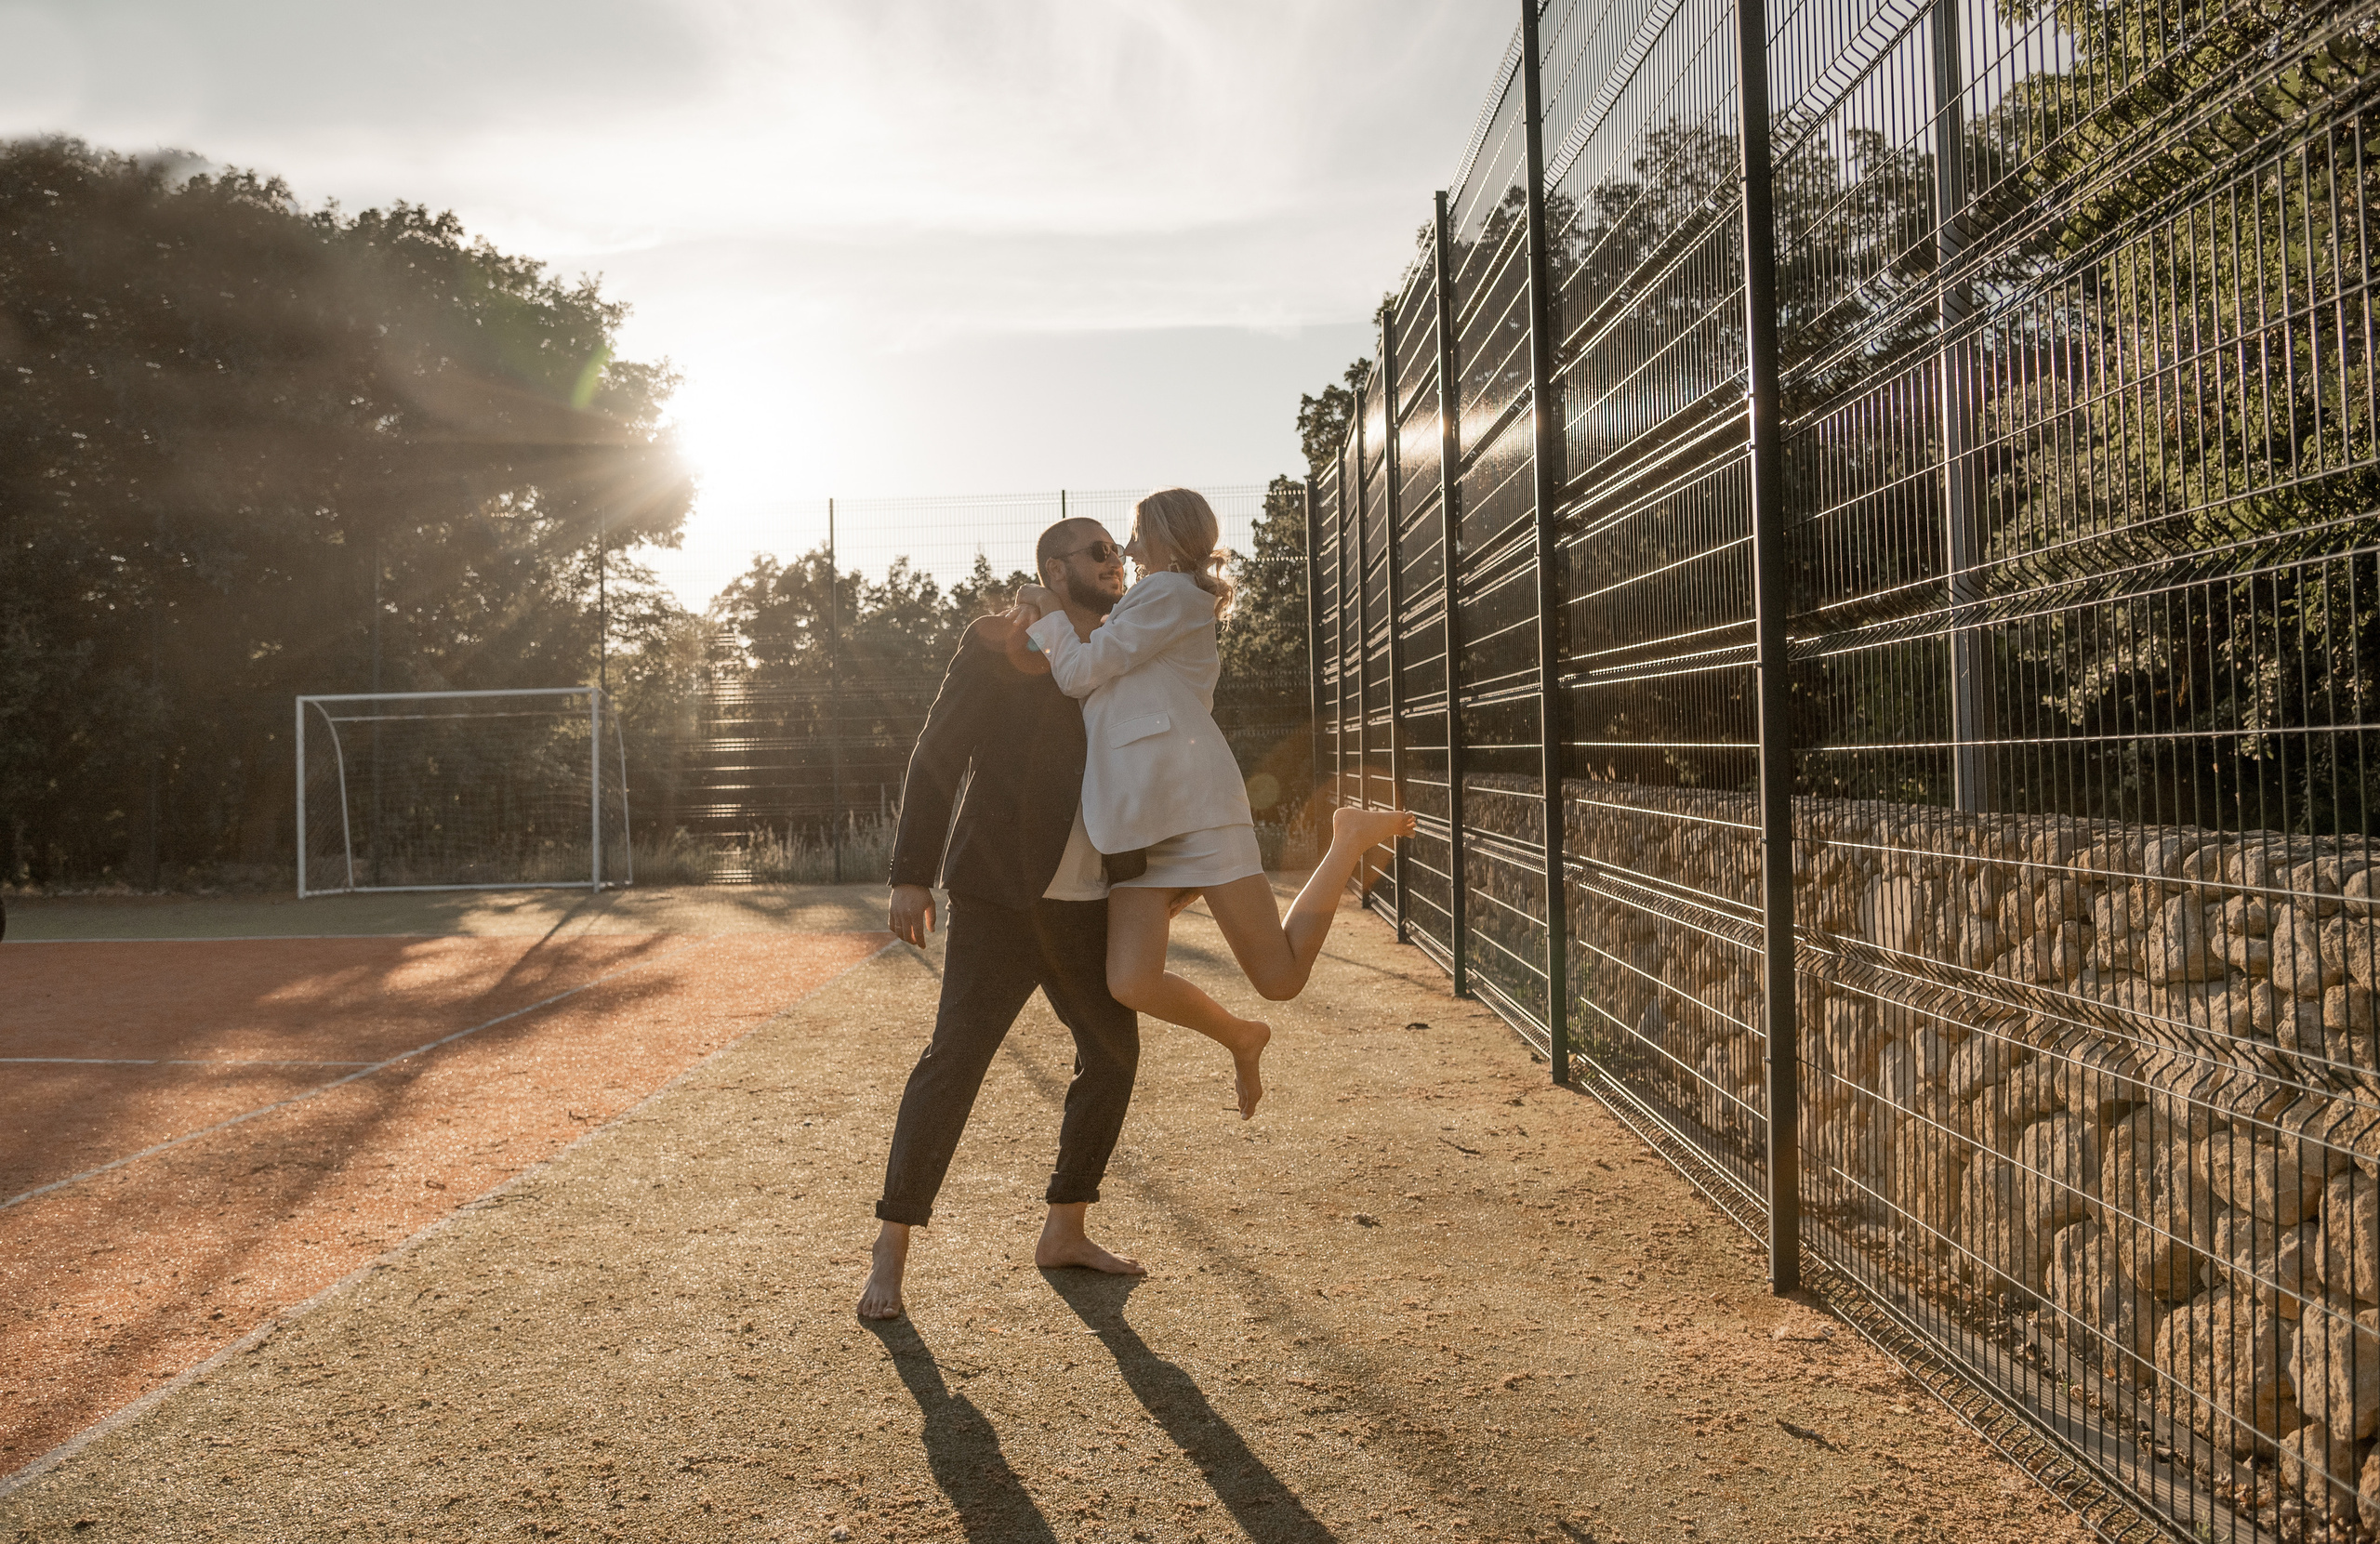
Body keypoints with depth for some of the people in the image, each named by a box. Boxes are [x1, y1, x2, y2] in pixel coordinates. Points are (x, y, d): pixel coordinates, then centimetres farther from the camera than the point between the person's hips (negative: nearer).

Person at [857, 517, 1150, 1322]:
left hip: (1084, 903, 7)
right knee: (956, 1055, -13)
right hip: (1001, 894, -7)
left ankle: (1064, 1233, 23)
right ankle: (890, 1255, -2)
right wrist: (910, 880, -13)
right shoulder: (994, 644, -5)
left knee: (1113, 1053, 8)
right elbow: (936, 761, -8)